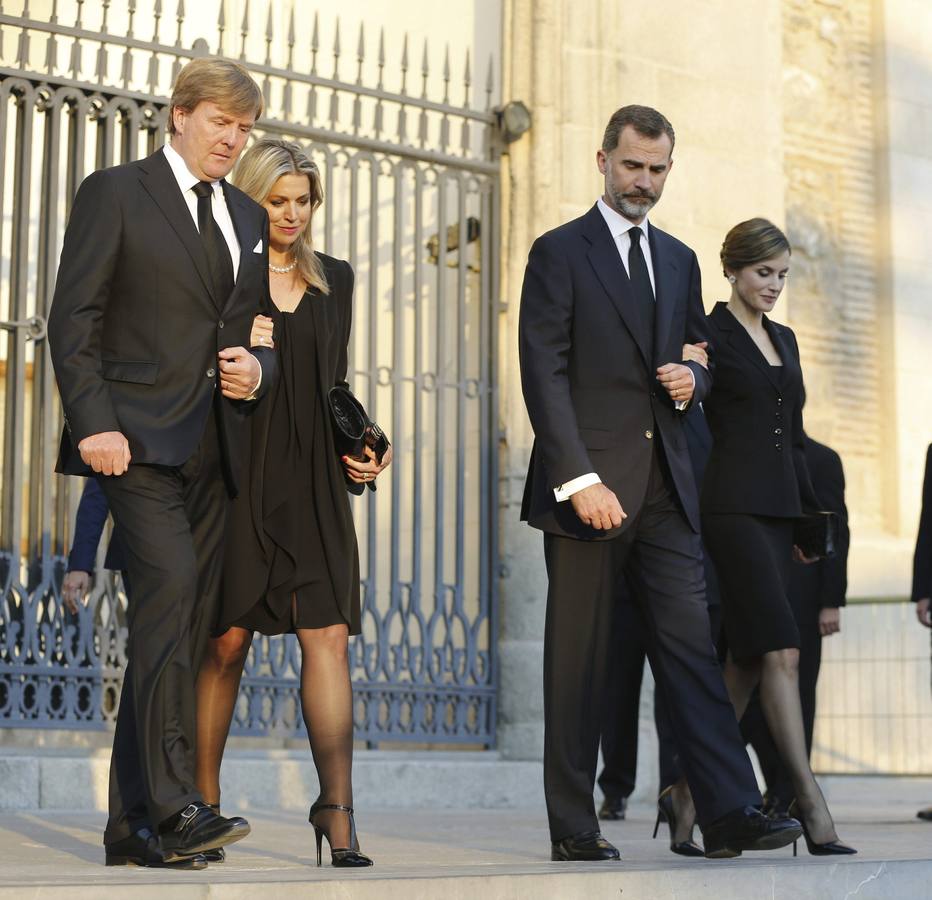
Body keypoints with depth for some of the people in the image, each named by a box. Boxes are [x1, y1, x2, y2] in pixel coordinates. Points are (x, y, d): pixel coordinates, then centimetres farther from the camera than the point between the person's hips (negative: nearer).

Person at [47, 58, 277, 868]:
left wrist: (258, 370, 2)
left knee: (182, 625, 4)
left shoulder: (248, 219, 20)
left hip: (214, 447, 6)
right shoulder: (115, 193, 2)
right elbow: (73, 320, -5)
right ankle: (174, 804, -24)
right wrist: (93, 422, -16)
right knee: (169, 587, -22)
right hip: (138, 437, -6)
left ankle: (134, 826, 9)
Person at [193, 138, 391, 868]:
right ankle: (204, 797, 15)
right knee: (227, 639, 1)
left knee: (328, 636, -7)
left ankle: (337, 806, -10)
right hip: (238, 472, -3)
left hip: (313, 479, 3)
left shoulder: (334, 279, 15)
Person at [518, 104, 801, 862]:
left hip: (665, 484, 5)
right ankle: (574, 827, 6)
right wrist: (579, 479, -17)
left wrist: (692, 380, 0)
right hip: (590, 482, -5)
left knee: (691, 647, -2)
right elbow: (544, 374, -7)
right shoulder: (559, 252, 1)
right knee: (578, 657, 0)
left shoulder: (679, 260, 19)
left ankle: (731, 814, -4)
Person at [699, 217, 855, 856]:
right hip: (732, 505, -8)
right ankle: (810, 803, -14)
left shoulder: (785, 341, 19)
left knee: (748, 655, 6)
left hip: (778, 508, 8)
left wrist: (810, 512, 18)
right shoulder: (708, 335, -4)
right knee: (781, 649, -14)